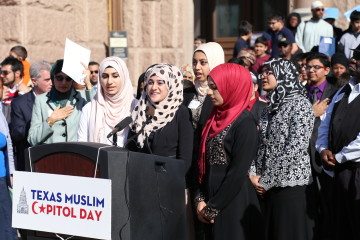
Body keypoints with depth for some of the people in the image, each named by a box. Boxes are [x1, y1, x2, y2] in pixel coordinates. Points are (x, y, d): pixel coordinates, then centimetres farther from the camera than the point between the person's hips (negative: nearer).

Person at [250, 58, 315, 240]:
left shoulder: (300, 103, -7)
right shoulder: (271, 107, 14)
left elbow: (296, 148, -16)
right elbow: (260, 144, 12)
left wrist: (267, 181, -14)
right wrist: (253, 173, -5)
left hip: (292, 186, -7)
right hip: (265, 187, 7)